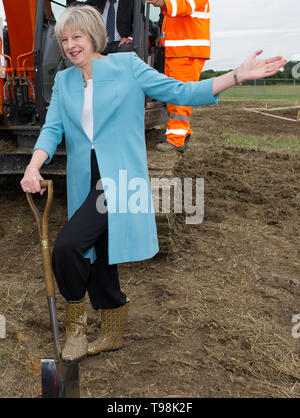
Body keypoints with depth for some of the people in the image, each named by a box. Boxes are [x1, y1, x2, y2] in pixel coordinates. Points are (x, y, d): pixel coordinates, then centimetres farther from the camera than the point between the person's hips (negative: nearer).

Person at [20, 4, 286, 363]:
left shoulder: (127, 66, 2)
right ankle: (111, 334, 34)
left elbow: (179, 92, -1)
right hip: (84, 183, 6)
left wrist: (237, 75, -9)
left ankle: (76, 323, 6)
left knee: (67, 246, -20)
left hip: (119, 179, -5)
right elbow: (52, 127, 4)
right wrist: (33, 167, -14)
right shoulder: (63, 81, 14)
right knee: (96, 257, 12)